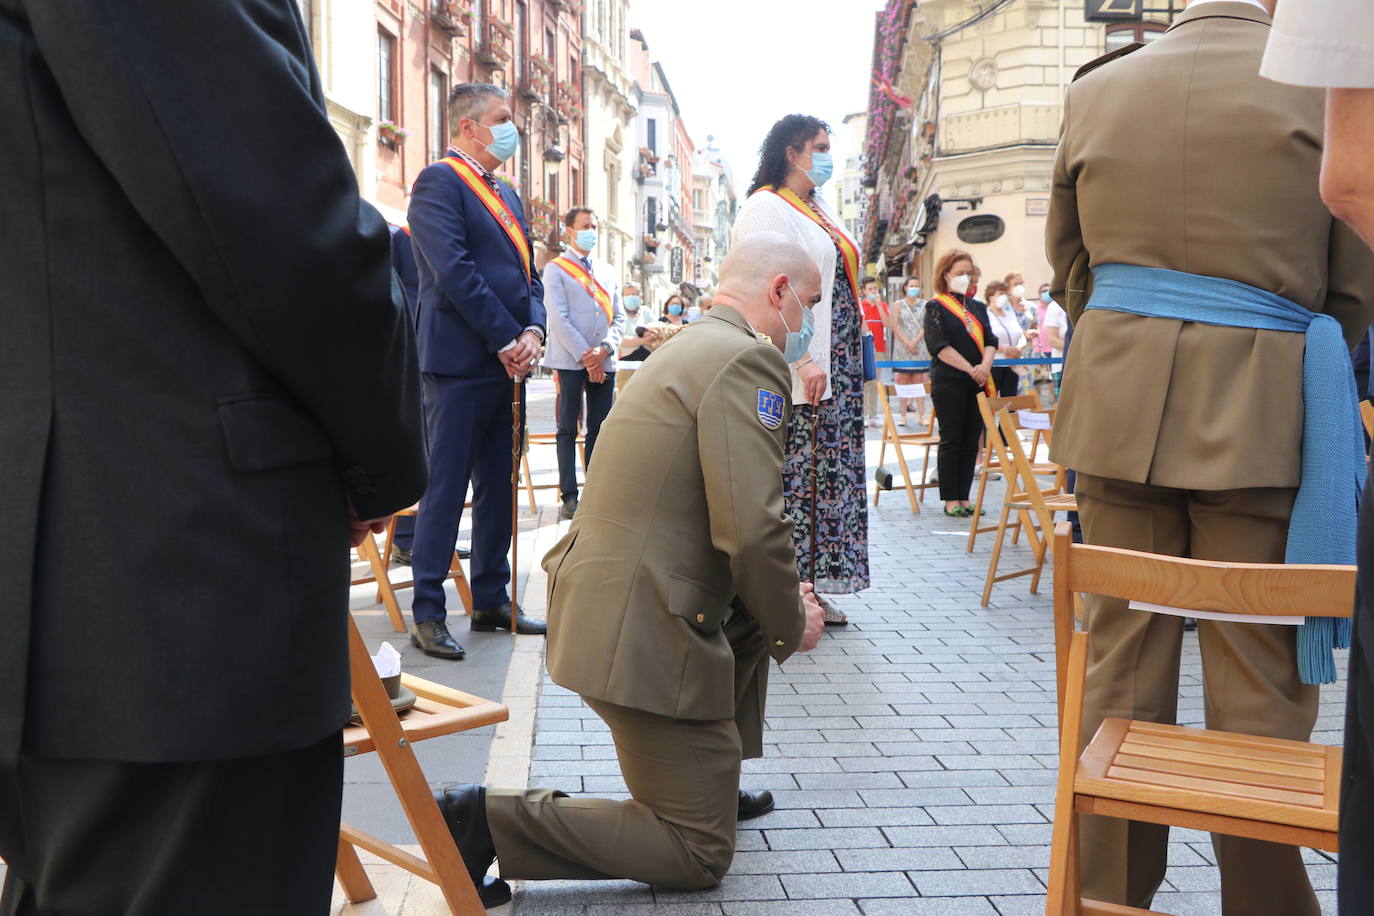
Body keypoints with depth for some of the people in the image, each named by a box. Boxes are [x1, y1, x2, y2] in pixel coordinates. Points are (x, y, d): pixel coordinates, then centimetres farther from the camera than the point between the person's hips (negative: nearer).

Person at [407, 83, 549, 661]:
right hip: (458, 360, -8)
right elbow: (454, 270, -16)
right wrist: (506, 339, -16)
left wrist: (532, 331, -2)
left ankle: (491, 601, 21)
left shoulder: (506, 195, 21)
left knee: (498, 488, 12)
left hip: (505, 365, 9)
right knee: (445, 488, -5)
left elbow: (527, 271, 17)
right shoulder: (438, 183, -6)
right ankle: (428, 615, 1)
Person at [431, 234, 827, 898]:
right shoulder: (748, 358, -15)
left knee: (758, 611, 31)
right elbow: (751, 530, -23)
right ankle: (494, 818, -4)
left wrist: (780, 600, 18)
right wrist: (792, 625, -5)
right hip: (643, 635, -10)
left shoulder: (691, 346, 16)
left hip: (598, 596, 10)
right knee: (700, 857, 3)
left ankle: (711, 783, 34)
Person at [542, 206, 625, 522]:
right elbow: (558, 319, -7)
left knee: (600, 428, 4)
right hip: (571, 360, -4)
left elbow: (619, 317, 12)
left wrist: (605, 349, -7)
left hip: (604, 362, 4)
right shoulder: (556, 269, 1)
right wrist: (585, 357, -13)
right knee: (568, 428, -1)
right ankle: (569, 497, 0)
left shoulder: (607, 271, 17)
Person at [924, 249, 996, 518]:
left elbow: (990, 341, 8)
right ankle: (950, 500, 4)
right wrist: (971, 369, -15)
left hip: (978, 383, 5)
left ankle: (964, 498, 11)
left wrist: (985, 365, -12)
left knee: (971, 441, 5)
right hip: (948, 382, -5)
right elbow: (940, 346, -11)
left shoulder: (977, 307, 16)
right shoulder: (936, 307, -1)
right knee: (951, 440, -1)